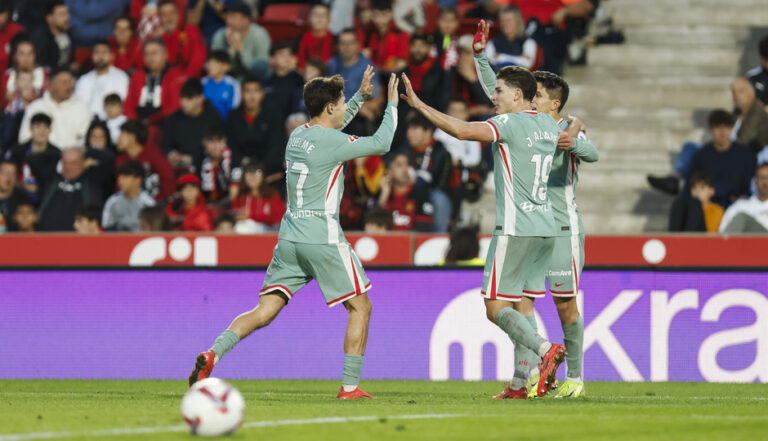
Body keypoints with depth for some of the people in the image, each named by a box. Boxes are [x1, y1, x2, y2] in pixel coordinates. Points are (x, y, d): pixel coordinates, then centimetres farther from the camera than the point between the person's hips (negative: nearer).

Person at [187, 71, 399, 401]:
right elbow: (380, 144, -5)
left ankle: (213, 354, -19)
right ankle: (350, 386, 1)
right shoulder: (330, 141, -11)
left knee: (265, 311, 2)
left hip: (290, 236, 7)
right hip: (322, 237, -7)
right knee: (360, 306, 6)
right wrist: (392, 105, 8)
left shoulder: (298, 136, 14)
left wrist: (360, 98, 35)